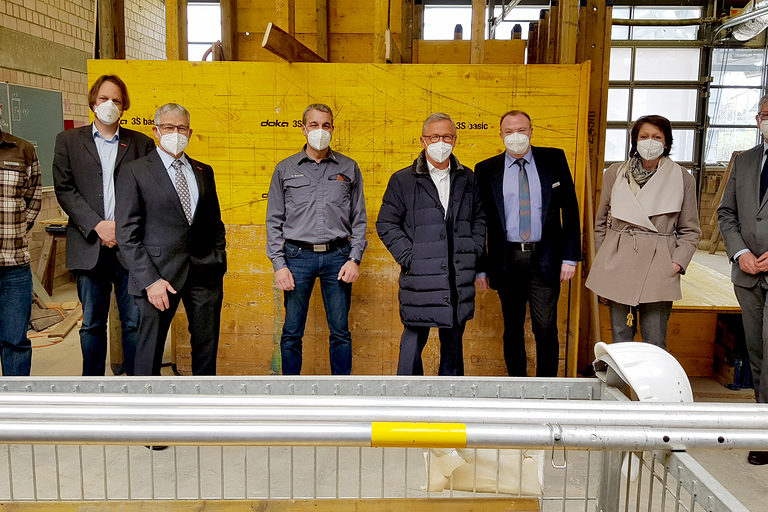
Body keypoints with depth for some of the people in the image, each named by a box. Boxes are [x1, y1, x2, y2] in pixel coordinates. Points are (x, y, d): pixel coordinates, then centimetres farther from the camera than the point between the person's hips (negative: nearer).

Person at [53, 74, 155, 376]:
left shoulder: (141, 144, 10)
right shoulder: (68, 141, 11)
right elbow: (65, 189, 2)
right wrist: (97, 226, -10)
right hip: (90, 247, 1)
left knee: (135, 323, 1)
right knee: (92, 325, 9)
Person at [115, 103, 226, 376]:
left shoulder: (204, 172, 12)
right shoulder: (135, 172, -2)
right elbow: (127, 234, -7)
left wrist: (218, 265, 5)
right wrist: (150, 280, -14)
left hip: (205, 272, 4)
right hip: (159, 273, -4)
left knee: (207, 346, 12)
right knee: (150, 349, 5)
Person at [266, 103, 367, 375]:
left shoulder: (349, 168, 8)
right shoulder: (285, 169, 7)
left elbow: (359, 219, 9)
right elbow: (274, 221, 6)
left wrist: (354, 259, -3)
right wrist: (279, 264, -3)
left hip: (337, 256, 0)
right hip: (298, 256, 0)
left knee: (340, 331, 6)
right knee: (292, 332, 5)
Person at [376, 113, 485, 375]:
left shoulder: (467, 179, 10)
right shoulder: (402, 180, 0)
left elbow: (479, 218, 18)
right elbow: (386, 224, -1)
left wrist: (472, 253, 4)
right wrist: (409, 258, -9)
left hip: (460, 279, 3)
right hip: (420, 278, -3)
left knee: (454, 341, 14)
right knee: (414, 340, 1)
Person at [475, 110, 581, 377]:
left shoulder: (554, 159, 5)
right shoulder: (486, 170, 4)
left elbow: (570, 209, 6)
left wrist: (570, 256, -1)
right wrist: (481, 267, 3)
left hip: (545, 258, -1)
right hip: (506, 260, 1)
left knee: (546, 328, -1)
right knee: (512, 327, 11)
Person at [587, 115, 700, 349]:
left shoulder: (683, 179, 5)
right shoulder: (615, 173, 7)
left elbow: (690, 231, 9)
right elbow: (601, 223, 14)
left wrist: (678, 262, -4)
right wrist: (603, 263, 10)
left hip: (658, 269, -1)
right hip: (617, 266, 1)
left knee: (655, 345, 0)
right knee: (620, 339, 7)